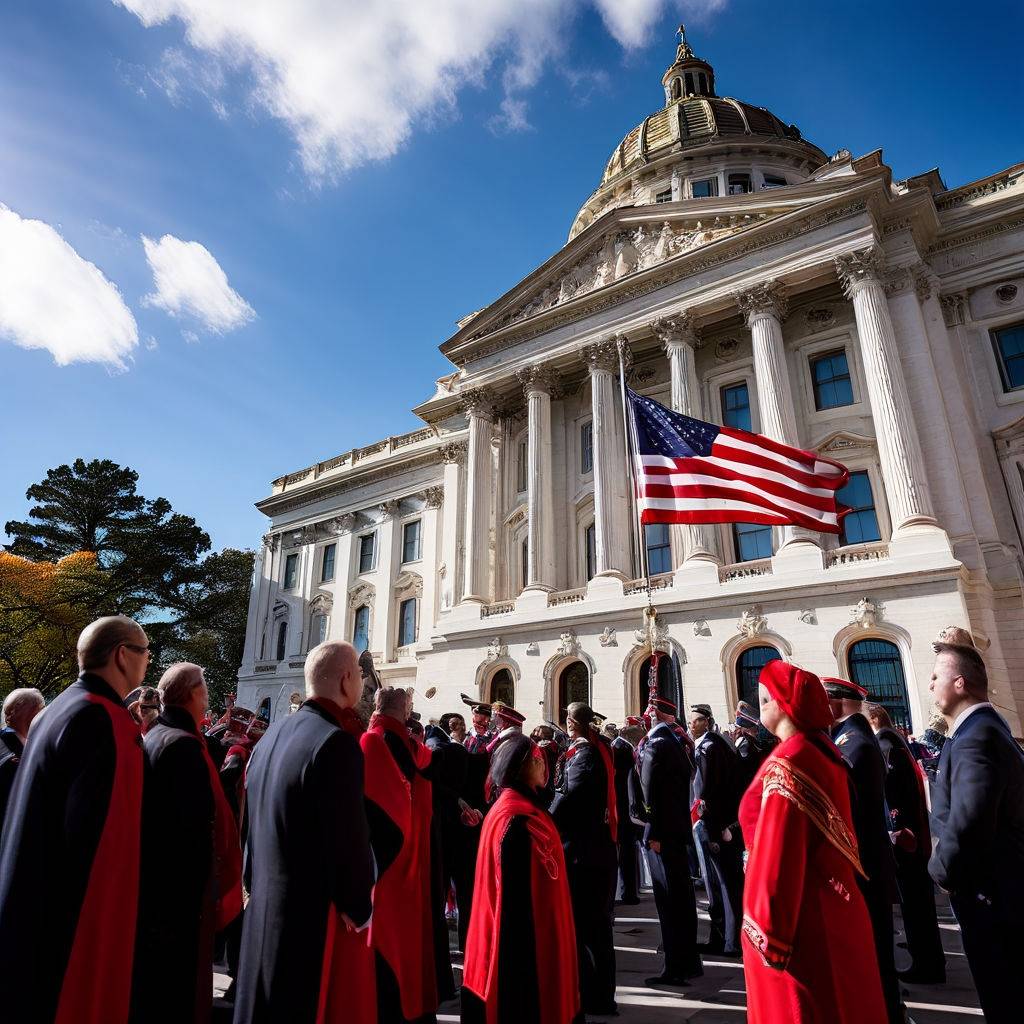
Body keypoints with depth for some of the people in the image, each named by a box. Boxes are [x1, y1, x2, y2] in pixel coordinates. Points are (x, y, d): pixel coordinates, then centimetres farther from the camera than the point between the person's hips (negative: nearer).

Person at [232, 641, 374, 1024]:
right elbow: (349, 836, -23)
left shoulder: (272, 734, 4)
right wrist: (360, 908, -8)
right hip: (313, 912, -9)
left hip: (264, 904, 9)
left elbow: (254, 822, 12)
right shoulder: (336, 742, -23)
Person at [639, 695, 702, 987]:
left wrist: (653, 834, -17)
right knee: (681, 896, 16)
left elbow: (652, 793, -19)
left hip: (662, 832, -9)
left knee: (670, 899, -2)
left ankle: (676, 968, 5)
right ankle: (688, 960, 26)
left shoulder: (654, 744, -15)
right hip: (678, 828, 9)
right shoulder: (675, 742, 11)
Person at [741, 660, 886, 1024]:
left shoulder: (785, 762, -23)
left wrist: (767, 931, -18)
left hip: (795, 917, -8)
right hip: (833, 906, 8)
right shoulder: (824, 751, 4)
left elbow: (777, 852, -25)